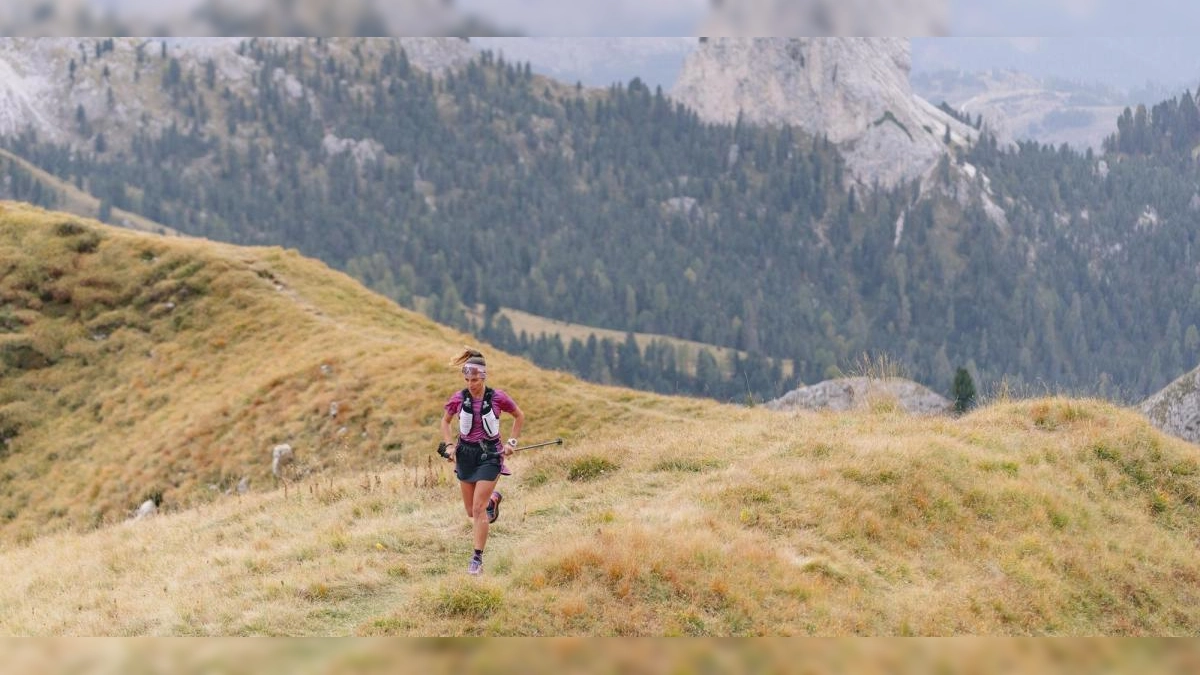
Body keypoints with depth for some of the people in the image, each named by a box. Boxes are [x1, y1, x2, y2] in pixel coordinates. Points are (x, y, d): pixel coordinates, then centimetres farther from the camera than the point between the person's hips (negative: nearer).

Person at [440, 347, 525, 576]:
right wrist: (449, 445, 1)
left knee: (479, 508, -12)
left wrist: (512, 442, 0)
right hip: (465, 454, 4)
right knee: (471, 511, 12)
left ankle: (478, 558, -4)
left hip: (489, 454, -4)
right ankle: (493, 498, 47)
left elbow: (519, 416, 6)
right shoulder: (458, 398, -5)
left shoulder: (497, 398, -11)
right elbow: (446, 421, 13)